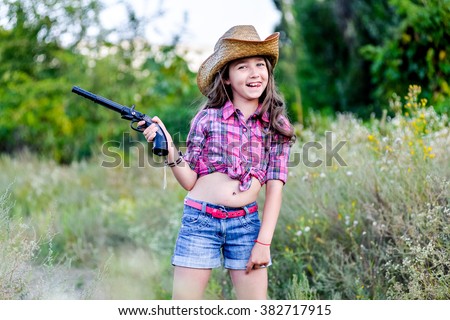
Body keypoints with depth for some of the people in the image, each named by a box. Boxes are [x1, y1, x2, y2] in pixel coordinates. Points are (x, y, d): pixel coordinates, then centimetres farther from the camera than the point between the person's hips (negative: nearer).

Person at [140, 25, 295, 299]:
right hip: (200, 219, -1)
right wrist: (169, 149, -14)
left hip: (246, 223, 1)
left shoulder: (276, 125, 5)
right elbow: (190, 181, 2)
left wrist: (263, 242, -5)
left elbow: (275, 186, 2)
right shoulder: (207, 118, 2)